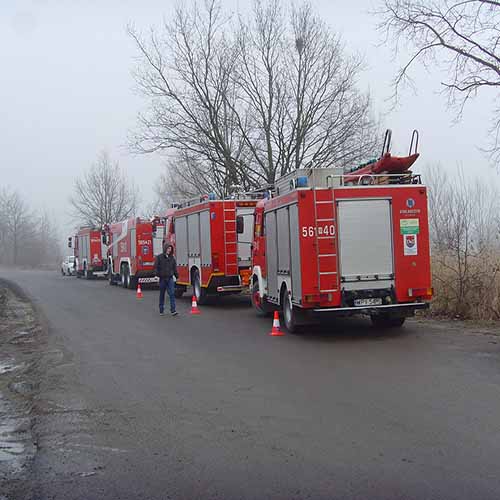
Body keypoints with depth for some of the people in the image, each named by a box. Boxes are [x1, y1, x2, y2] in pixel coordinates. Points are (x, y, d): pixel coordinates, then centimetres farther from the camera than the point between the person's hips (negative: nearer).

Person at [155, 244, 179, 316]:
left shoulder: (172, 258, 10)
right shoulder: (159, 257, 1)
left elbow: (175, 268, 15)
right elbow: (156, 266, -3)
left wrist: (176, 276, 11)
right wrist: (158, 274, -13)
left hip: (170, 278, 2)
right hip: (162, 278, -1)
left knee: (172, 294, -10)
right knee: (162, 294, 9)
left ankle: (173, 310, -14)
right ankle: (161, 310, 19)